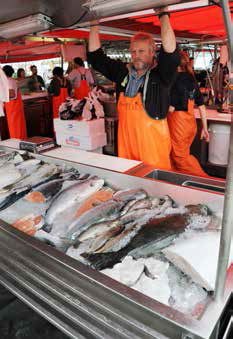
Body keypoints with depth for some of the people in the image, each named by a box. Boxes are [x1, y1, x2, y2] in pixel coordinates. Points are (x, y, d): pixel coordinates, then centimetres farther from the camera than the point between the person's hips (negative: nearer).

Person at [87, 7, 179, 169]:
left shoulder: (160, 74, -4)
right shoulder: (123, 72, 9)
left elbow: (170, 52, -23)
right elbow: (96, 57, 12)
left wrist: (163, 15, -19)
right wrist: (94, 24, 9)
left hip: (153, 143, -4)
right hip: (125, 141, 5)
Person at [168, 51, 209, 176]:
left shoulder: (175, 79, -14)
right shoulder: (192, 79, 9)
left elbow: (171, 108, -18)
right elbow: (201, 105, 10)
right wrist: (205, 128, 15)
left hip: (178, 121, -8)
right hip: (191, 122, 8)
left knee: (180, 157, 4)